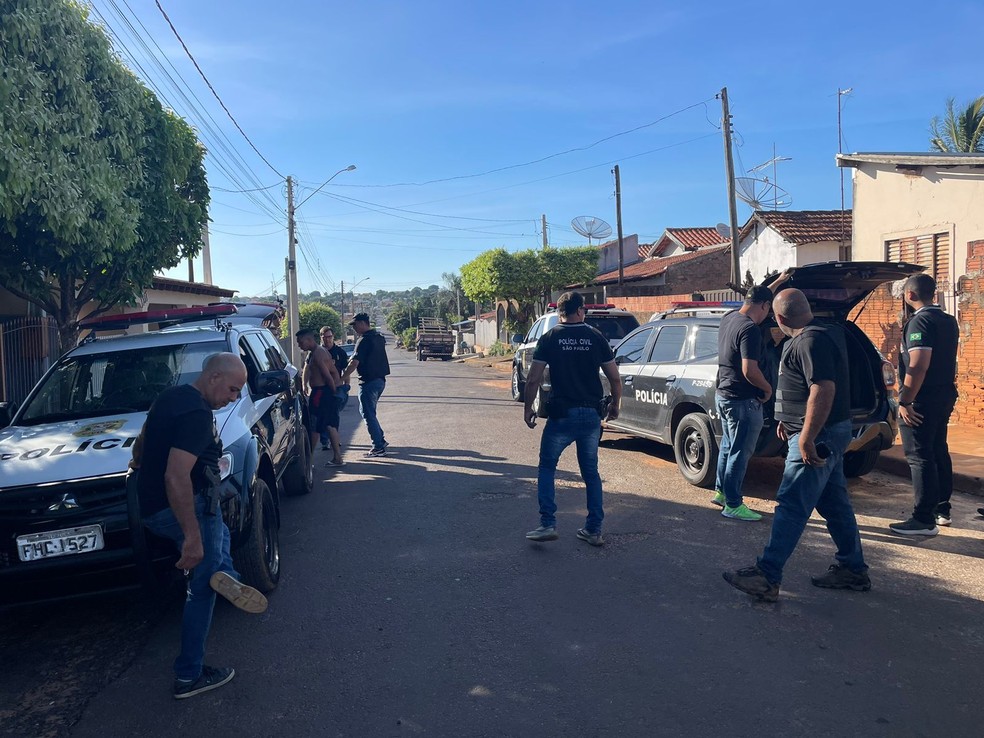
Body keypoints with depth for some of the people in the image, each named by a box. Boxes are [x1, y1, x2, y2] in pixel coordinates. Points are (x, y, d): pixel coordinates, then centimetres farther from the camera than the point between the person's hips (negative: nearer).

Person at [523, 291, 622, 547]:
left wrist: (528, 408, 5)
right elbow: (615, 378, 3)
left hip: (562, 414, -3)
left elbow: (533, 380, -7)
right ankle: (594, 530, 16)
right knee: (591, 472, 15)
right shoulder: (597, 338, 3)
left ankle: (548, 524, 2)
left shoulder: (549, 338, -3)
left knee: (546, 468, 11)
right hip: (592, 415, 3)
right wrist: (615, 406, 18)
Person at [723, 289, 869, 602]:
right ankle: (853, 569, 28)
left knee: (791, 505, -9)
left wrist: (807, 437, -28)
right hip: (828, 434, 11)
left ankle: (767, 577, -6)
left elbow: (823, 389, -29)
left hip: (817, 436, -11)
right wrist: (790, 420, 26)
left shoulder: (810, 341, -20)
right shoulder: (825, 333, 14)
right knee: (835, 503, 17)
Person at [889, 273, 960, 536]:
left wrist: (905, 401, -23)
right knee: (938, 451, 18)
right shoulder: (948, 321, 12)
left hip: (923, 399, -10)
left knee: (919, 456, -6)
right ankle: (942, 510, 27)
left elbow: (918, 366, -25)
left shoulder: (920, 321, -17)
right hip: (945, 394, 10)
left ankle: (924, 520, -4)